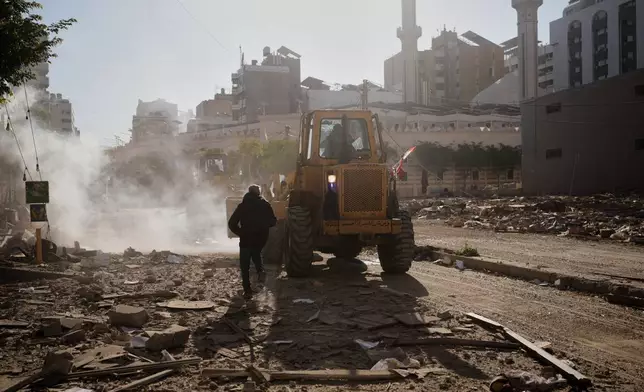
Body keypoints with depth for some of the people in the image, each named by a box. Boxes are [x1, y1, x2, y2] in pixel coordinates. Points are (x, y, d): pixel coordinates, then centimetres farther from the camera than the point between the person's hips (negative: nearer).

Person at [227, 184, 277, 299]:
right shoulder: (265, 205, 1)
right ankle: (260, 270, 5)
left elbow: (232, 223, -7)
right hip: (261, 238, 2)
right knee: (256, 253, 32)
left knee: (245, 266, 6)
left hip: (246, 239, -2)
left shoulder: (242, 206, -3)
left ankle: (247, 290, 1)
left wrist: (240, 233, 6)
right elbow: (273, 221, 2)